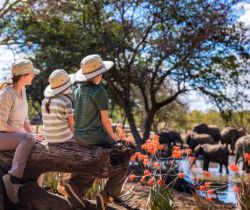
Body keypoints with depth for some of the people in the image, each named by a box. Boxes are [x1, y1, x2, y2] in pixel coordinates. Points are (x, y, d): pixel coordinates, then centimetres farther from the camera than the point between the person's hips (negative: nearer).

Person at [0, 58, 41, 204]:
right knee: (28, 139, -32)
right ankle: (14, 178, -32)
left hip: (15, 136, 9)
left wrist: (32, 133, -1)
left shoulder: (22, 90, 6)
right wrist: (27, 134, -17)